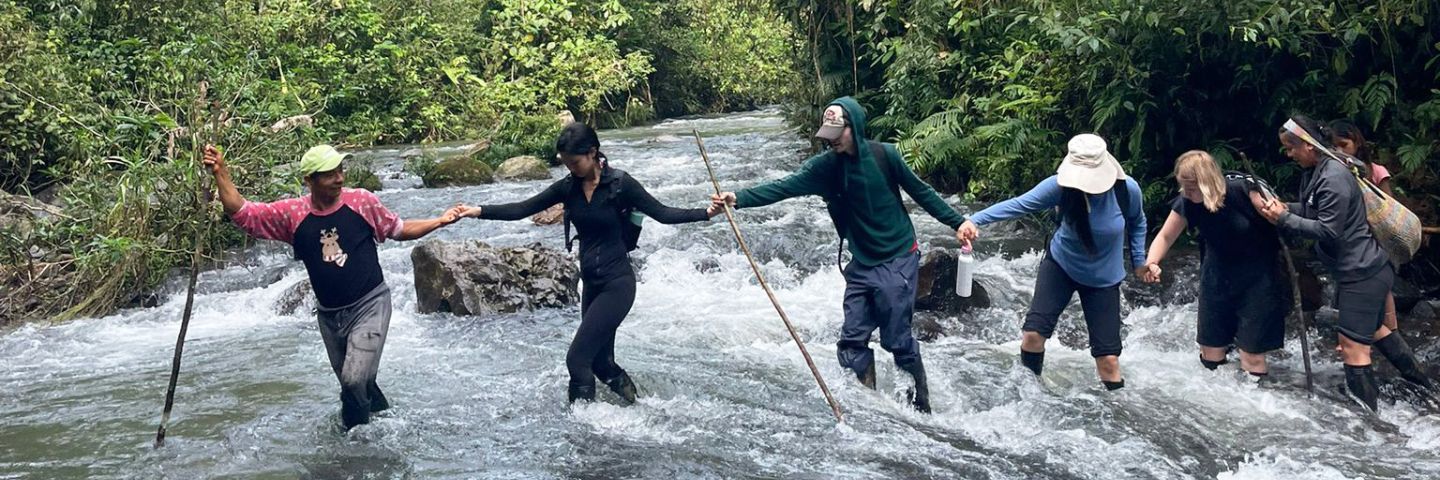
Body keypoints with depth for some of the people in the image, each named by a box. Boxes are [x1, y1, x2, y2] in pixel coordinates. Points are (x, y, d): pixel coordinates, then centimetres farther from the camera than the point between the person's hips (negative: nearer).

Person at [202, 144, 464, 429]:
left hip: (369, 305, -4)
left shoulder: (362, 202, -8)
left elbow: (400, 230, 6)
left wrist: (440, 221, -2)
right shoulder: (291, 213, -6)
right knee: (355, 385, 17)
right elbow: (240, 211, -7)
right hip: (329, 316, 4)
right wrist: (221, 173, -18)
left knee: (355, 381, -18)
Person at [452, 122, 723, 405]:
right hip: (591, 283, 6)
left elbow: (662, 213, -13)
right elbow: (522, 209, 2)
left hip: (617, 283, -6)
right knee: (600, 362, 14)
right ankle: (638, 401, 36)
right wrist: (478, 211, -6)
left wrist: (706, 213, -24)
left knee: (578, 357, -12)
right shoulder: (568, 187, 2)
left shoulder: (619, 183, -12)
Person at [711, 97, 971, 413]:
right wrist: (739, 199, -29)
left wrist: (957, 221, 1)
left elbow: (921, 192, -1)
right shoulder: (825, 167, -4)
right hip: (861, 264, 4)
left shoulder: (883, 155, -12)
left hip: (898, 260, -4)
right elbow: (785, 187, -16)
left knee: (898, 340, -3)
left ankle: (921, 407, 14)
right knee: (852, 340, 3)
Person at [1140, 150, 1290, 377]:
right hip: (1218, 279, 4)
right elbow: (1165, 237, -3)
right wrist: (1151, 262, -24)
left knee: (1252, 360, -6)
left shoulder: (1242, 190, -26)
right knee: (1211, 357, 10)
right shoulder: (1186, 203, -13)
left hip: (1257, 279, -4)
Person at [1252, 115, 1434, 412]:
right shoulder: (1314, 171, 7)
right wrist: (1284, 208, -4)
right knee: (1375, 330, 26)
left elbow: (1328, 230, -25)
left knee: (1352, 347, -7)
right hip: (1363, 269, 11)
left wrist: (1283, 219, -24)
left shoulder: (1333, 177, -23)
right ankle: (1423, 386, 41)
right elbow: (1311, 211, 14)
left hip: (1362, 273, -11)